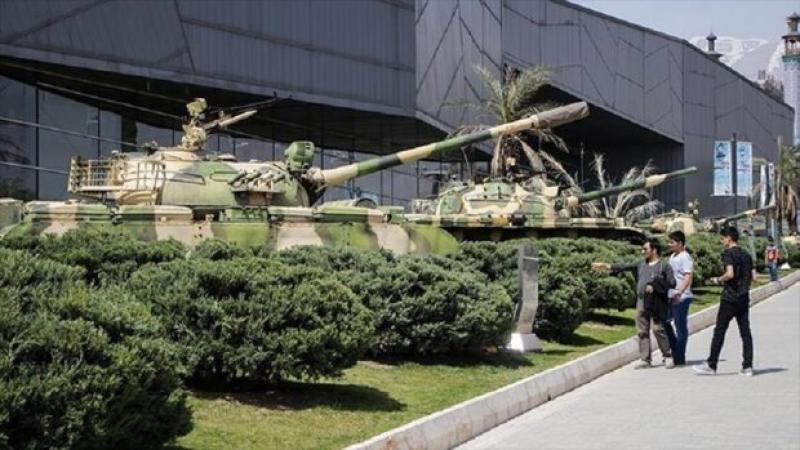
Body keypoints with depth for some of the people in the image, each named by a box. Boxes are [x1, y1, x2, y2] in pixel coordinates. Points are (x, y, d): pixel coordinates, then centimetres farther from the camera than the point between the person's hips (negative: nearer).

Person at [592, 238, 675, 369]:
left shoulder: (664, 266, 0)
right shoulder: (641, 265, 16)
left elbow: (671, 283, -7)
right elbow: (624, 267, 13)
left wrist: (655, 286, -13)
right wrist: (607, 266, 8)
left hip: (657, 303, -6)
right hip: (642, 303, 6)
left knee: (658, 329, -9)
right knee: (642, 331, 3)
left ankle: (668, 357, 2)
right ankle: (645, 359, 8)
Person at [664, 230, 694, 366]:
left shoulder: (685, 257, -12)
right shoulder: (672, 257, 16)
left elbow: (688, 278, -21)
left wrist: (679, 293, -30)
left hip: (681, 298, -9)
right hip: (671, 296, 9)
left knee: (681, 327, -2)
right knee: (664, 321, 10)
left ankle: (679, 359, 4)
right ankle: (674, 349, 22)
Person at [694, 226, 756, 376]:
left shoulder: (728, 253, -10)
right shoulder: (746, 255, 12)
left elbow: (730, 274, -22)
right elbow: (753, 276, 10)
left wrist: (718, 280, -6)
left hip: (730, 298, -7)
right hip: (744, 298, 7)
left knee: (719, 331, 0)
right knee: (745, 332, 6)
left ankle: (711, 365, 3)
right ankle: (748, 366, 3)